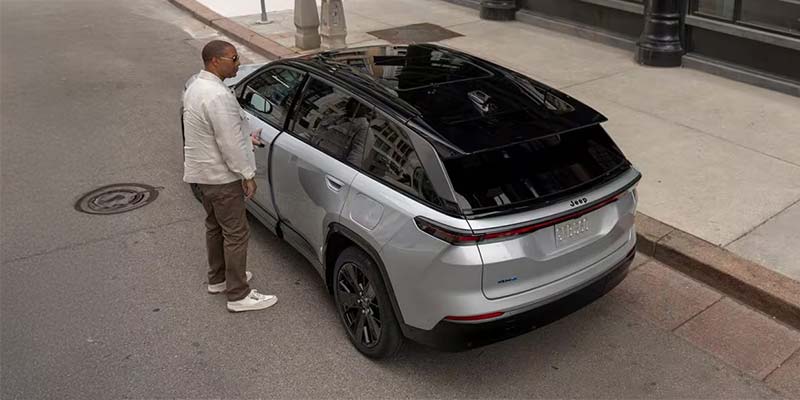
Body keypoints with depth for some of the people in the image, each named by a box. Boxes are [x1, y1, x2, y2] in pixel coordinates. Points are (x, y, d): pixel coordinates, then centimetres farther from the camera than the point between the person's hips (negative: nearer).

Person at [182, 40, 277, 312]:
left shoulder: (196, 85, 7)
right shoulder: (217, 96, -26)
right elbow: (230, 142, -25)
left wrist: (246, 139, 20)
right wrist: (248, 175, -17)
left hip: (203, 170, 10)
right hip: (220, 175, -10)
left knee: (215, 226, 22)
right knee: (236, 233, -2)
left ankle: (217, 279, 37)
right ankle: (238, 296, 6)